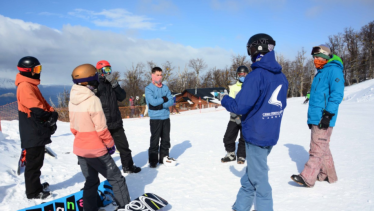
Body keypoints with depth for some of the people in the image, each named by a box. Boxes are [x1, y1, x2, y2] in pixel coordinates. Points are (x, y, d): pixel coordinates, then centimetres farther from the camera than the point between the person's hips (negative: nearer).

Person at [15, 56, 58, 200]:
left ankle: (35, 186, 33)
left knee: (36, 161, 20)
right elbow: (36, 109, -25)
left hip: (37, 132, 10)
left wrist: (52, 115, -3)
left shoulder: (31, 86, 17)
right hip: (33, 134, -10)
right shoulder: (25, 86, -16)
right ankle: (33, 192, 9)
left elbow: (43, 104, 14)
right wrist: (50, 117, -12)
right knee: (34, 163, -1)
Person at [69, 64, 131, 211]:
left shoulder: (72, 100, 2)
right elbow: (101, 128, -19)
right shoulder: (93, 100, -22)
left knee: (91, 181, 19)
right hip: (95, 150, -7)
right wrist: (110, 144, -5)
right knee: (116, 178, 9)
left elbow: (73, 127, 9)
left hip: (80, 148, 7)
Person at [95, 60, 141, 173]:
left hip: (116, 123, 6)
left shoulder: (111, 83, 11)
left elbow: (122, 97, 1)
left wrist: (115, 84, -9)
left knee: (124, 146, 15)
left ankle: (128, 166, 31)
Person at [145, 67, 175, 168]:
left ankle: (164, 157, 25)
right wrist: (164, 99, -7)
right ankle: (153, 160, 9)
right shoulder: (148, 88, -5)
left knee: (166, 139, 11)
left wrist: (161, 104, -15)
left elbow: (171, 101, 0)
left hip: (166, 117, 5)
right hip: (155, 118, -5)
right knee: (155, 140, -1)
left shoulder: (165, 87, 9)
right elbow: (153, 102, -19)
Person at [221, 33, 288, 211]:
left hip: (256, 135, -8)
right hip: (271, 134, 8)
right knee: (250, 177, 19)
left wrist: (225, 100, -1)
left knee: (259, 179, 6)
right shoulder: (282, 77, 6)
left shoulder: (256, 75, -19)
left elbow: (240, 106, -22)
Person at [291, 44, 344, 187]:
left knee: (317, 148, -8)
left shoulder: (333, 70, -7)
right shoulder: (320, 73, 21)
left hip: (323, 119, -10)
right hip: (315, 118, 10)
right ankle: (328, 175, 25)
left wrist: (328, 114, -21)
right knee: (323, 147, 15)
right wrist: (311, 117, 22)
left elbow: (337, 94, -16)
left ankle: (307, 178, -7)